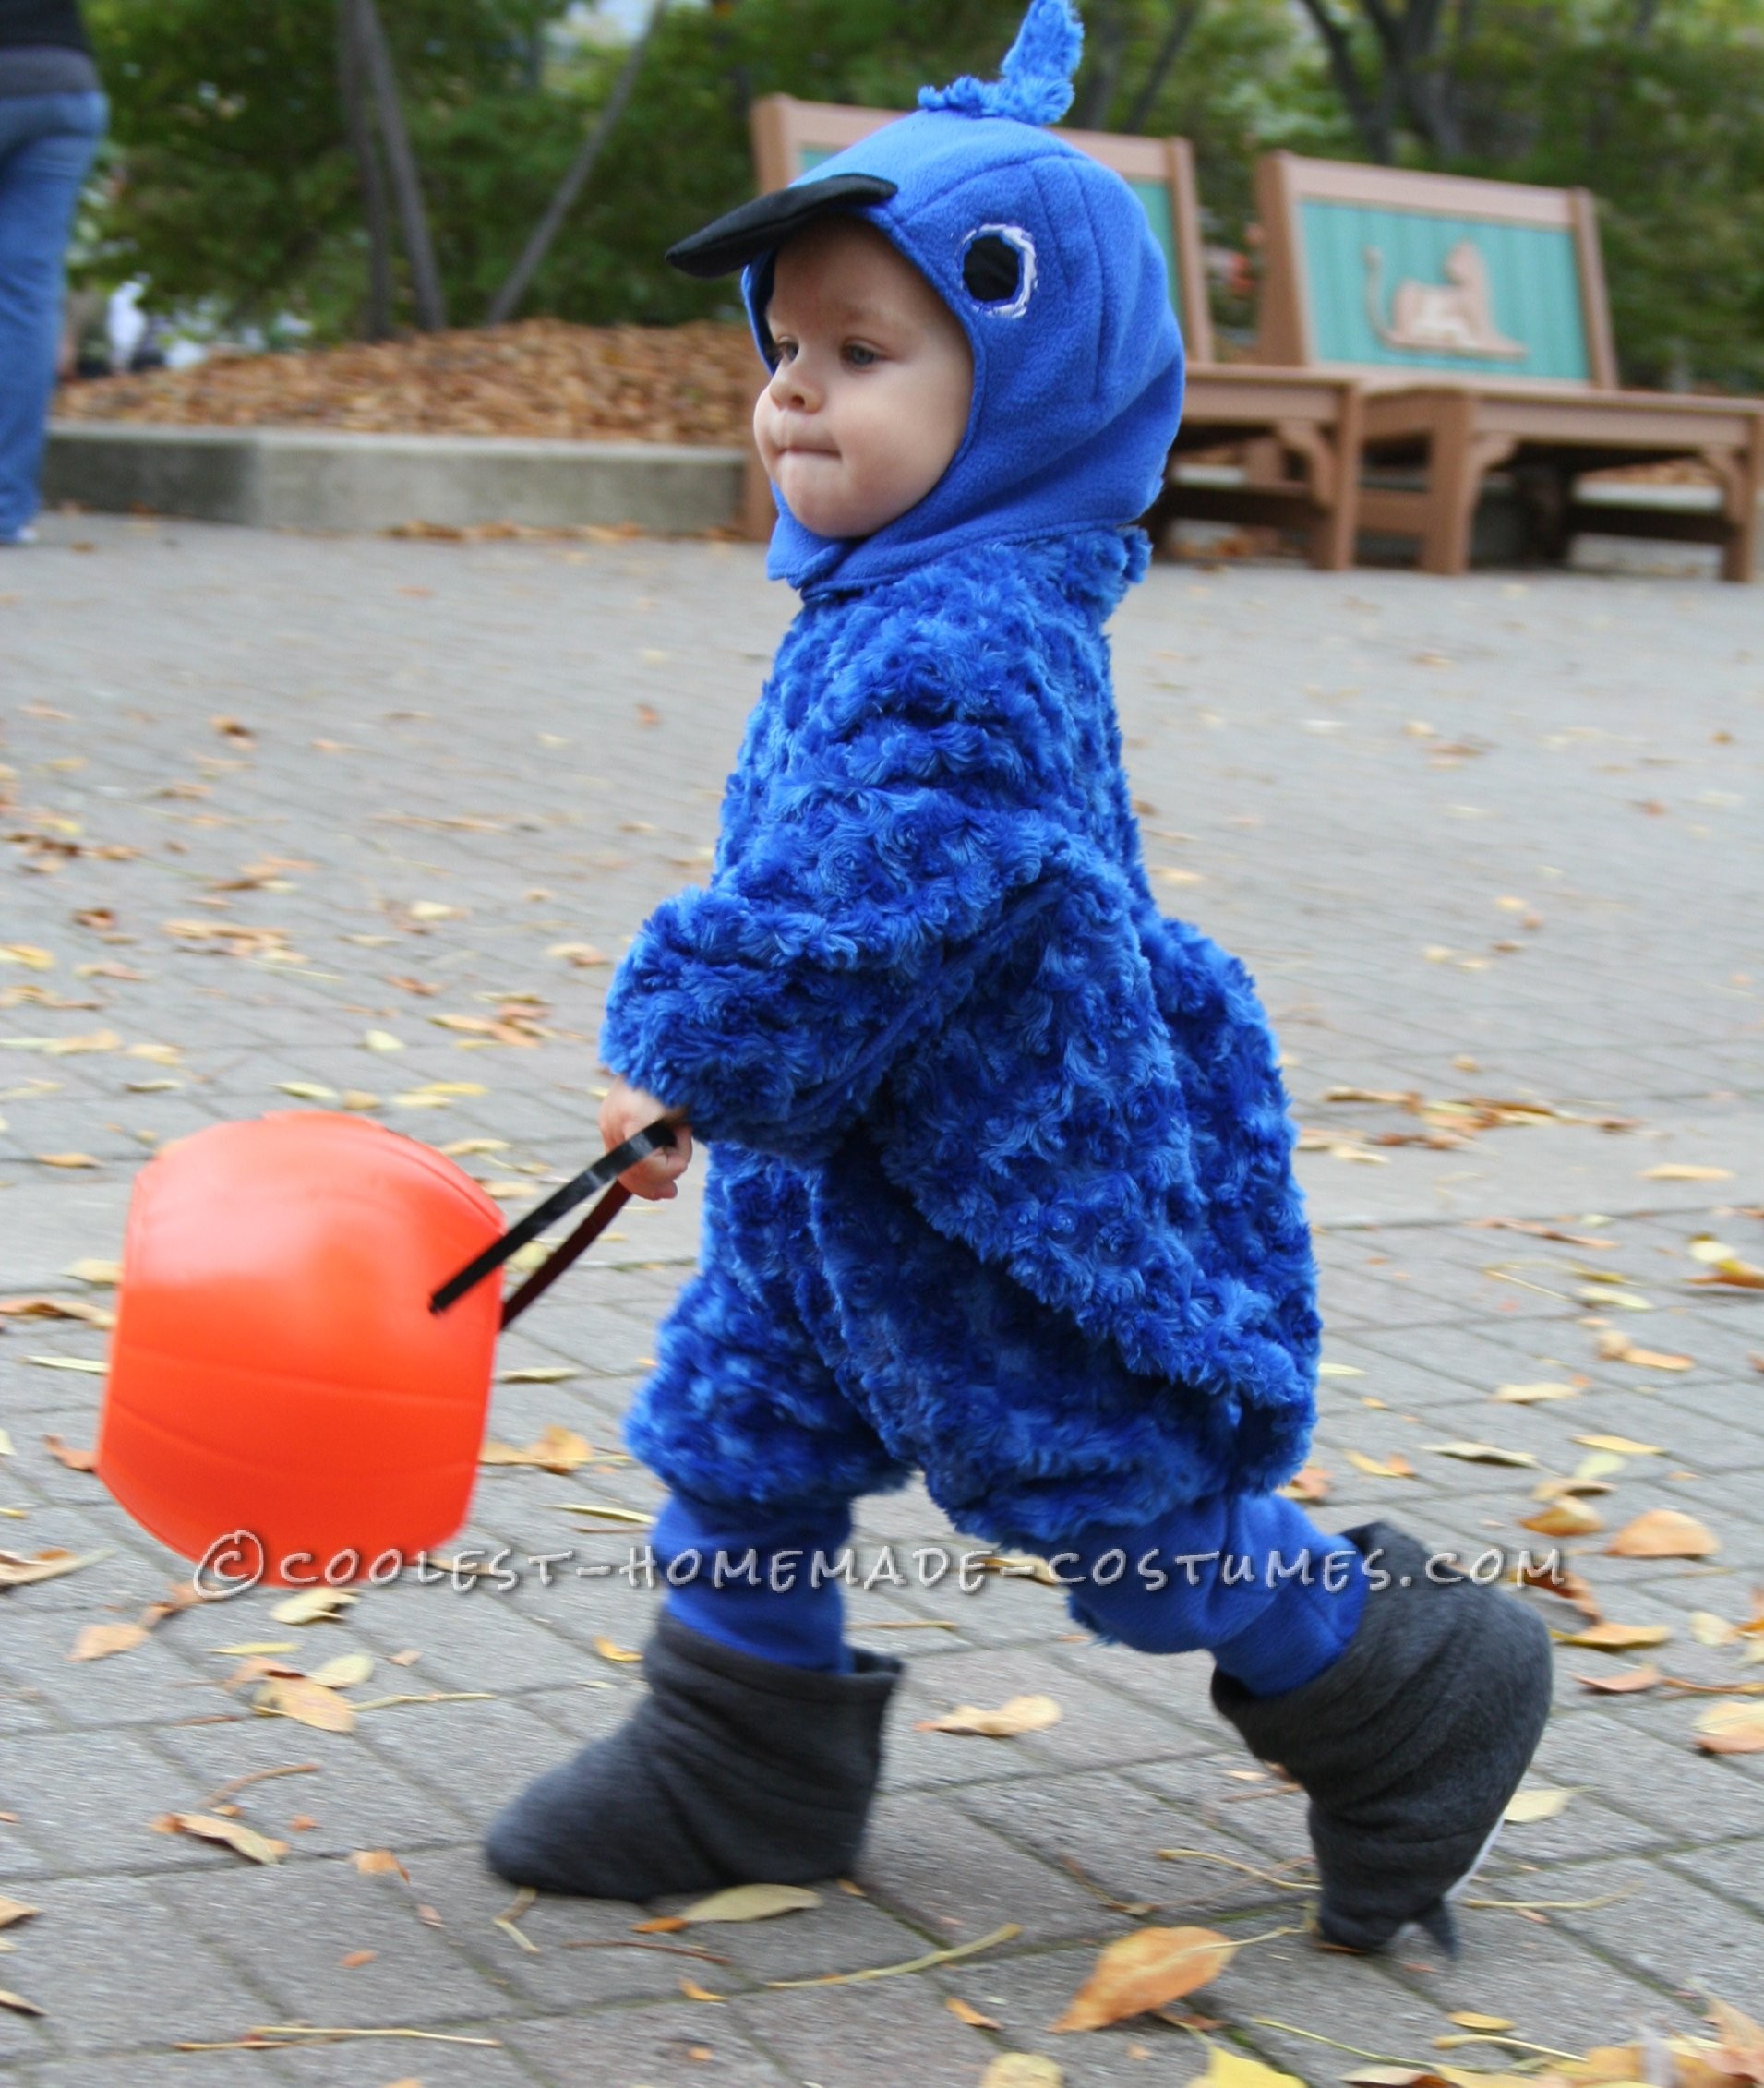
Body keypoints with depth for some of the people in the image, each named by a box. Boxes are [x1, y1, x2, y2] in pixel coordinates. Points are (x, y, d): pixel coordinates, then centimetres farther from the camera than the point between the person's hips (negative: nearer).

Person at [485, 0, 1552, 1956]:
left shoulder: (966, 651, -27)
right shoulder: (885, 602, 6)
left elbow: (847, 920, -31)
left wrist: (688, 1055, -17)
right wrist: (708, 1066, 21)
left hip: (999, 1183, -10)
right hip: (839, 1166, 10)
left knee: (1121, 1496, 5)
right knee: (737, 1425, 13)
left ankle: (1411, 1686, 25)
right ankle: (740, 1768, 28)